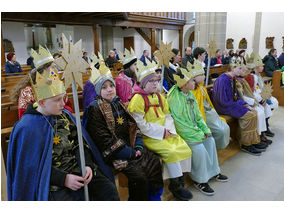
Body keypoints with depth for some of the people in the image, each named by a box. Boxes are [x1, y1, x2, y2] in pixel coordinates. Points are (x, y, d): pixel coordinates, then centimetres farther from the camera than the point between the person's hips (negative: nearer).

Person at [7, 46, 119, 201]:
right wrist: (64, 179, -20)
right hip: (54, 183, -4)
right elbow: (33, 167, -12)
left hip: (79, 168, 5)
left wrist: (87, 165, -11)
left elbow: (79, 143, 6)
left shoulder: (65, 115, 6)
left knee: (110, 191, -11)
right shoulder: (27, 127, -11)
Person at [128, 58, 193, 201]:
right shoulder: (138, 99, -11)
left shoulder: (159, 97, 13)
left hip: (166, 133, 7)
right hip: (149, 136, -7)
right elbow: (140, 125, -16)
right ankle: (175, 186, -3)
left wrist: (168, 129, -4)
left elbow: (168, 115, 16)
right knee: (171, 152, -23)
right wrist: (161, 131, -15)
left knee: (185, 149, -5)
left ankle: (181, 182, 10)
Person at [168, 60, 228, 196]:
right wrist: (198, 134, -17)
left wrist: (205, 129, 1)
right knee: (199, 148, -20)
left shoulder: (190, 94, 6)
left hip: (194, 128, 9)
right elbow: (180, 123, -22)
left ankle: (213, 171, 23)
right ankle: (199, 180, 0)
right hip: (183, 132, -9)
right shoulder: (174, 98, -22)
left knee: (210, 140, 2)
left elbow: (197, 114, 13)